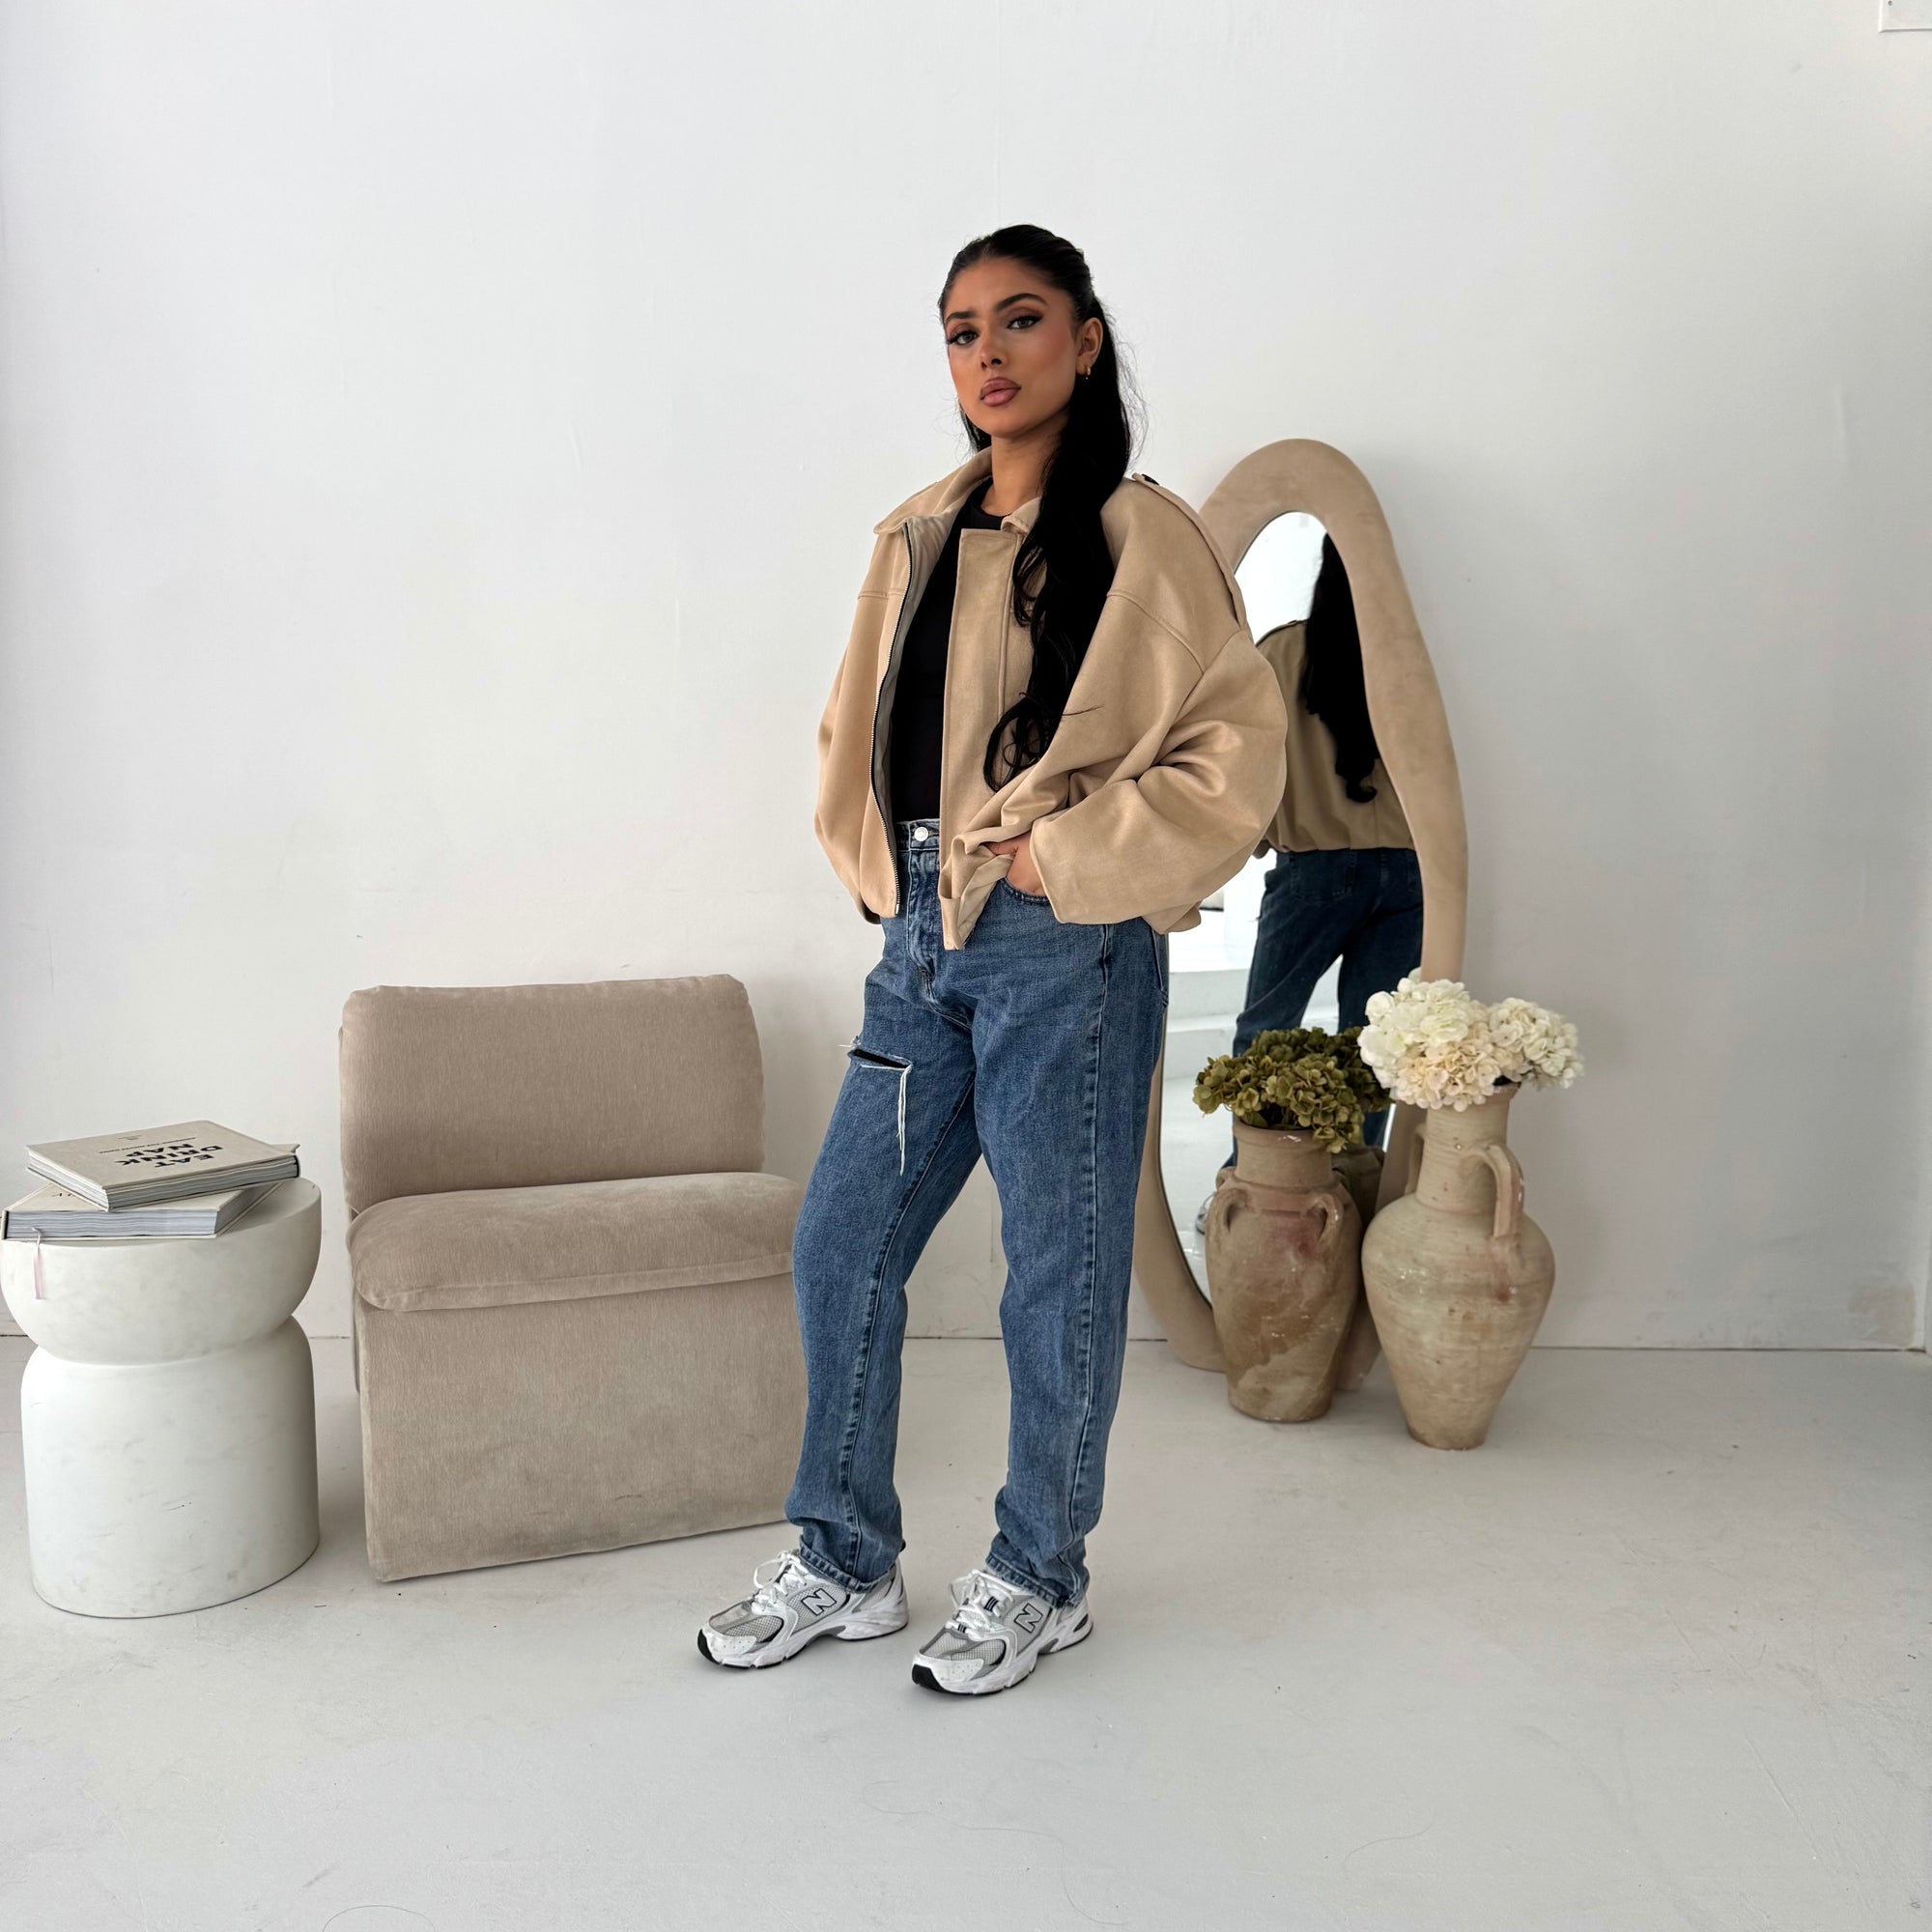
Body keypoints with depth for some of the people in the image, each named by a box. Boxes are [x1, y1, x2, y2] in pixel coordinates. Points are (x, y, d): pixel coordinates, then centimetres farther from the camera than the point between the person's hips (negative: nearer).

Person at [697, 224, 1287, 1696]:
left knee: (1059, 1271, 6)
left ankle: (1040, 1580, 27)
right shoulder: (918, 538, 13)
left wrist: (1067, 858, -13)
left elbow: (1238, 753, -10)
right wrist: (878, 862, 9)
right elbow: (858, 728, 24)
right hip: (922, 940, 7)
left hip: (1064, 950, -6)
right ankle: (846, 1565, 29)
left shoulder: (1137, 534, -5)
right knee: (840, 1245, 10)